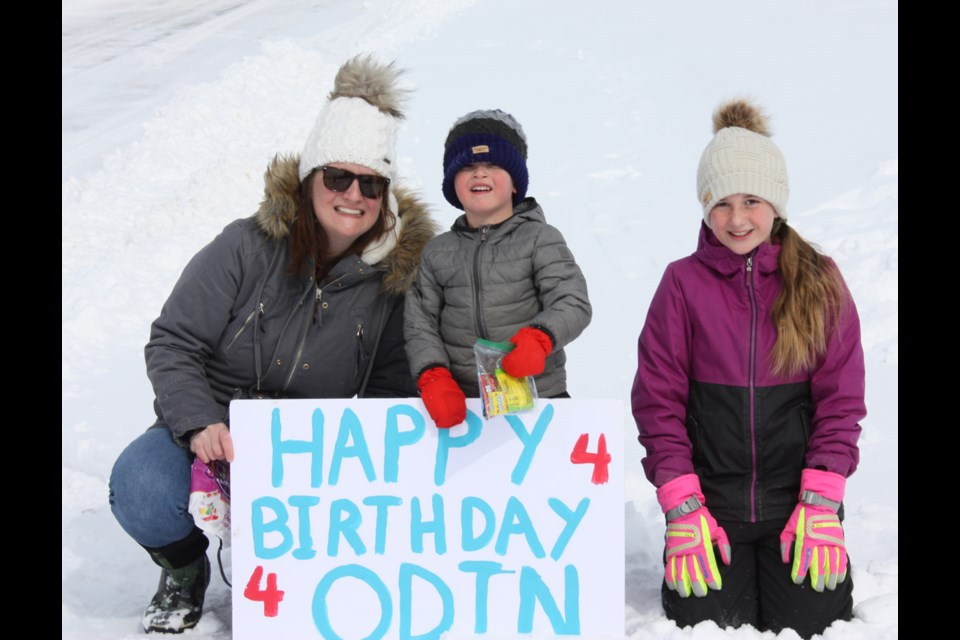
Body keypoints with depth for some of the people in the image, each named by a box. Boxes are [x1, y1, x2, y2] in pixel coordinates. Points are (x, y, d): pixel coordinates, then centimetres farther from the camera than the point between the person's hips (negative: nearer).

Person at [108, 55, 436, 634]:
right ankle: (185, 568, 9)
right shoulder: (248, 248, -11)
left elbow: (389, 386, 5)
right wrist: (200, 422, -23)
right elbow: (173, 343, -7)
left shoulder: (394, 276, -5)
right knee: (142, 491, -30)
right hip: (208, 427, -1)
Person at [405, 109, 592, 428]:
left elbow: (573, 303, -8)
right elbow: (420, 323, 6)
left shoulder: (540, 239, 2)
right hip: (461, 404, 2)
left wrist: (538, 338, -28)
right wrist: (433, 377, -12)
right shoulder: (437, 252, 11)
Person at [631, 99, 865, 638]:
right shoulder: (684, 283, -2)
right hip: (712, 498, 0)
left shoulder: (820, 281, 0)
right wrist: (682, 510, -9)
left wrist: (821, 503, -9)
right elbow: (658, 401, -3)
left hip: (796, 494, 1)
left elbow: (841, 398, -1)